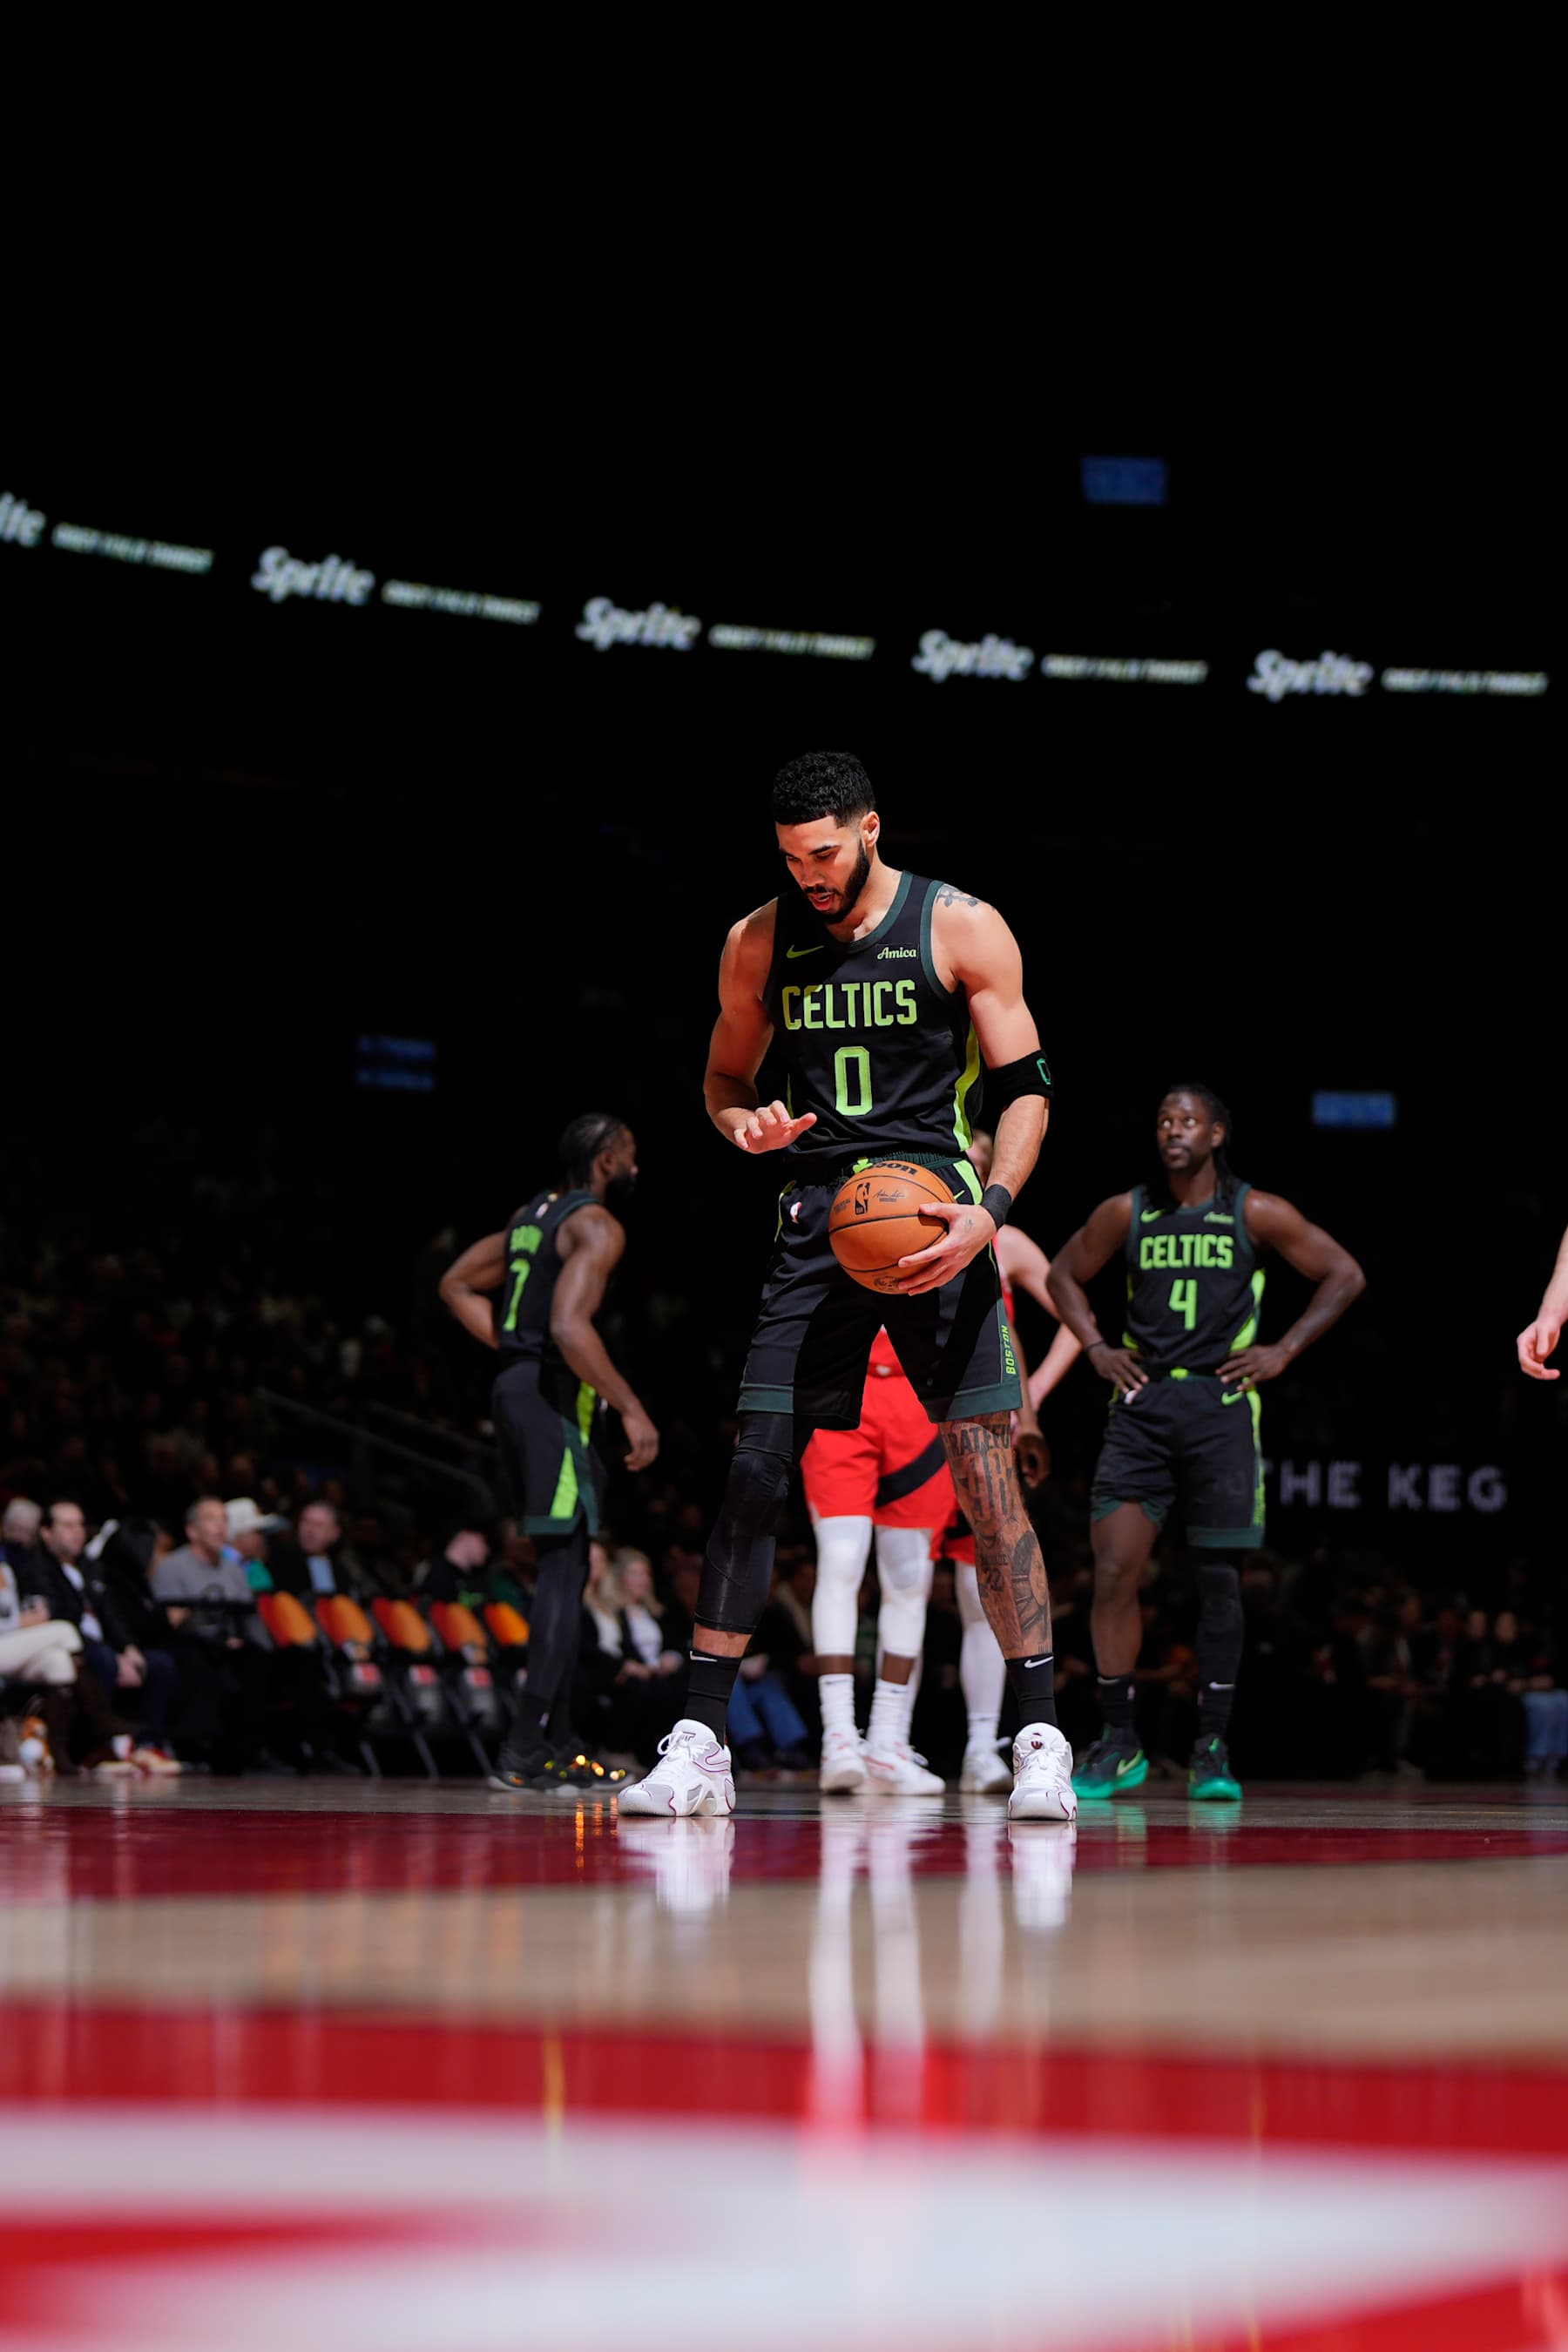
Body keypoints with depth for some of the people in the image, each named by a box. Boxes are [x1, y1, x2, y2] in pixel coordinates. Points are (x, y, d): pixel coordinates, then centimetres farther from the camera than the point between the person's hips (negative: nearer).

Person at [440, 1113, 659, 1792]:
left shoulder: (534, 1214, 18)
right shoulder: (597, 1225, -11)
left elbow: (458, 1285, 26)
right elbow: (569, 1325, -24)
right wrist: (631, 1410, -21)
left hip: (516, 1384, 10)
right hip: (552, 1393, -10)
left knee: (565, 1566, 16)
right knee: (565, 1567, -9)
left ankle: (556, 1744, 18)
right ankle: (524, 1750, -14)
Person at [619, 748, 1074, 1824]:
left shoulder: (962, 929, -2)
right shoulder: (760, 942, 7)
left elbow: (1026, 1087, -2)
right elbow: (725, 1079, 18)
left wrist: (991, 1209, -18)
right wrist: (744, 1123, -7)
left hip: (935, 1211, -3)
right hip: (817, 1218, 3)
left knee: (986, 1473, -8)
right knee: (754, 1469, -5)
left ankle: (1042, 1738, -2)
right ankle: (700, 1744, -1)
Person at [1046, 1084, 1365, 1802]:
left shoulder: (1256, 1214, 1)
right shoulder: (1127, 1212, 7)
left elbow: (1344, 1275, 5)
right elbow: (1064, 1274, 21)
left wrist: (1284, 1351, -2)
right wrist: (1096, 1347, 7)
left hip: (1220, 1403, -1)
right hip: (1142, 1402, 1)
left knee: (1218, 1580, 2)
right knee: (1114, 1571, -9)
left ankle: (1211, 1749, 9)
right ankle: (1118, 1746, 1)